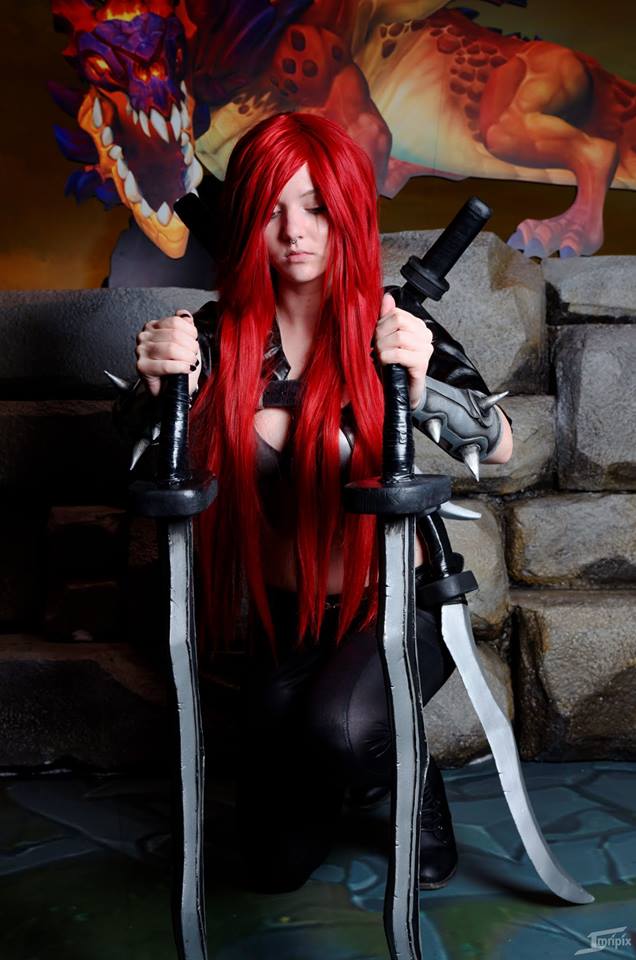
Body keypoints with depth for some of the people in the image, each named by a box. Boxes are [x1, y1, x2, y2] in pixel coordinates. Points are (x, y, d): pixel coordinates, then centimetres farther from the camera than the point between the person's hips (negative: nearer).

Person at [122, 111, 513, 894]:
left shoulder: (394, 329, -13)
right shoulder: (222, 334, -7)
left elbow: (498, 447, -25)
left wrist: (419, 386, -45)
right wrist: (158, 385, -40)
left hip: (395, 607, -2)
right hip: (283, 622, 3)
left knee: (338, 725, -35)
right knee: (275, 867, 8)